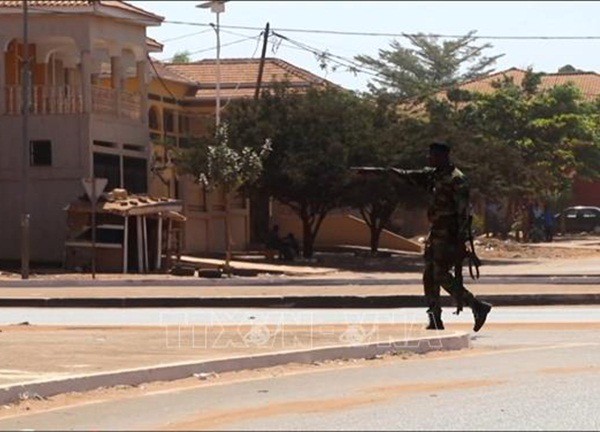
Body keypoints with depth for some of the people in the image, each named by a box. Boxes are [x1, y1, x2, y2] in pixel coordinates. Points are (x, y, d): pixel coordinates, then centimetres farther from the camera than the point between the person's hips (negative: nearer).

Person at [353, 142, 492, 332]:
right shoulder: (432, 175, 12)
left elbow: (463, 212, -17)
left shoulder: (457, 180, -14)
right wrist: (373, 171, 19)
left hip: (449, 235, -9)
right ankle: (435, 320, 9)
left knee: (442, 275, -12)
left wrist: (461, 241, -22)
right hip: (436, 233, 9)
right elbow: (403, 175, 19)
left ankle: (478, 307, -5)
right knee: (429, 276, 6)